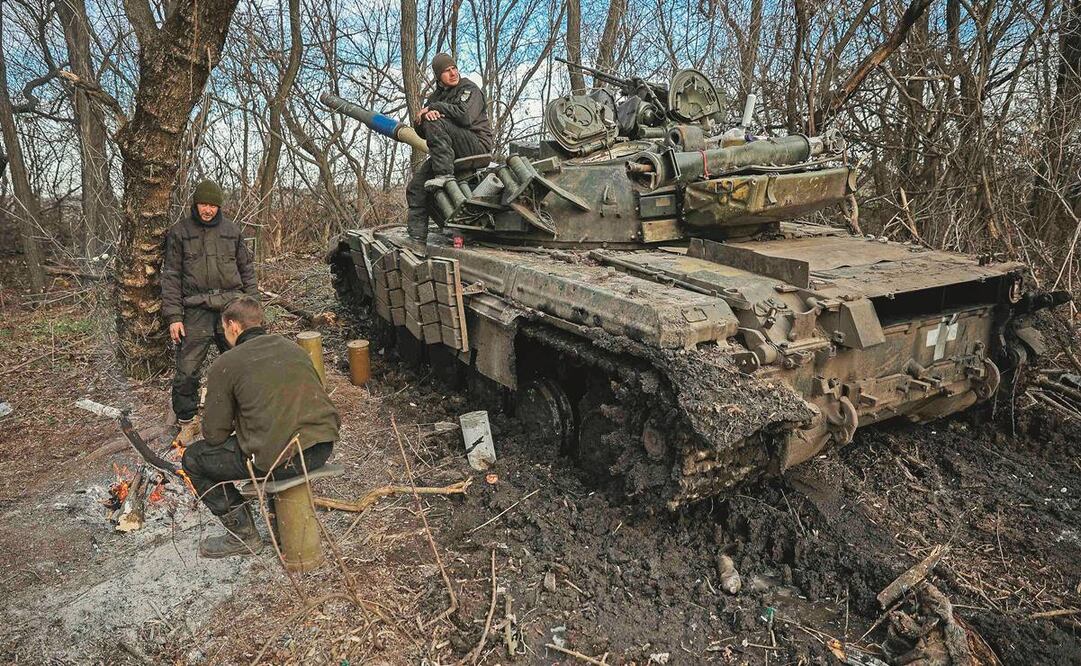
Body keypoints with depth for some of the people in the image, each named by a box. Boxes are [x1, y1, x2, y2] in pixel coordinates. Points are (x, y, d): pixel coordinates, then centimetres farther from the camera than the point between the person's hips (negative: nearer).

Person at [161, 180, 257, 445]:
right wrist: (173, 317, -5)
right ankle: (187, 421, 14)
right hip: (195, 311, -2)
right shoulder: (179, 232, 3)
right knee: (187, 371, -2)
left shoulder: (232, 231, 9)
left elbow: (247, 269, 13)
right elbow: (171, 276, 1)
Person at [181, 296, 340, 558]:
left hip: (281, 459, -6)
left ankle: (244, 535, 18)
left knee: (193, 459, 16)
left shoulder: (224, 365, -3)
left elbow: (214, 435, 0)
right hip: (324, 448, 7)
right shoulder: (292, 347, 13)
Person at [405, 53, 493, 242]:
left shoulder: (469, 89, -1)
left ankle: (445, 177, -30)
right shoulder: (437, 95, 18)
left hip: (476, 146, -7)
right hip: (450, 152, 7)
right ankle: (417, 237, -3)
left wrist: (434, 107, -12)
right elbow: (419, 129, 10)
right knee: (415, 188, -5)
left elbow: (465, 116, -23)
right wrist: (426, 114, -14)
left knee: (435, 124, -29)